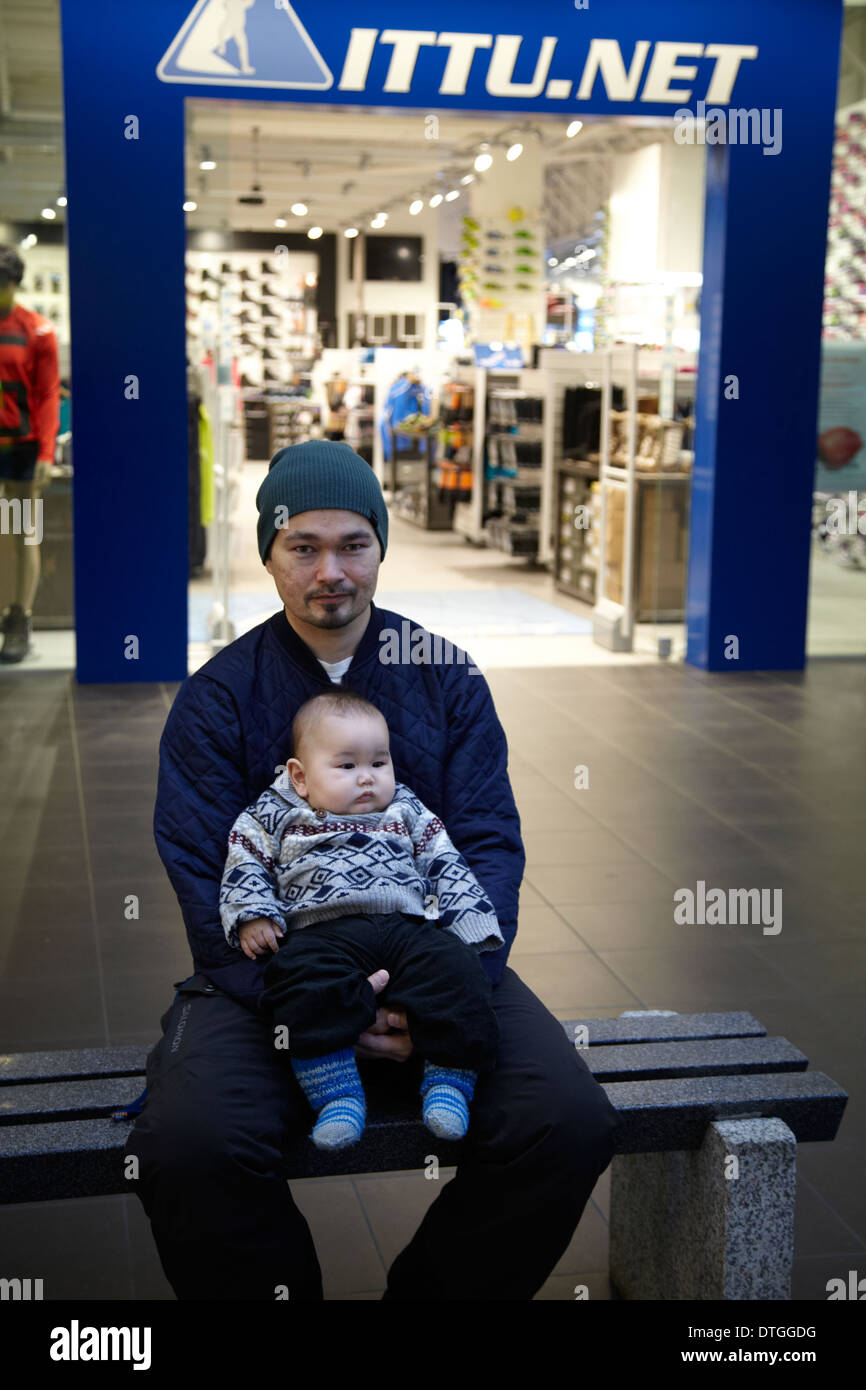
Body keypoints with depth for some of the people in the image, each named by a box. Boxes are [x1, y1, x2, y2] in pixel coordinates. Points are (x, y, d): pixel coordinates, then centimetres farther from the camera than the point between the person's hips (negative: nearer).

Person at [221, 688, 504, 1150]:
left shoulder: (408, 813, 23)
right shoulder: (275, 817, 18)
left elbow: (448, 868, 21)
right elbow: (245, 865, 16)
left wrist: (472, 929, 9)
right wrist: (252, 915, -3)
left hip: (409, 924, 2)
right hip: (324, 931, -2)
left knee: (455, 970, -27)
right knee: (306, 979, -35)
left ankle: (447, 1081, -14)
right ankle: (338, 1095, -27)